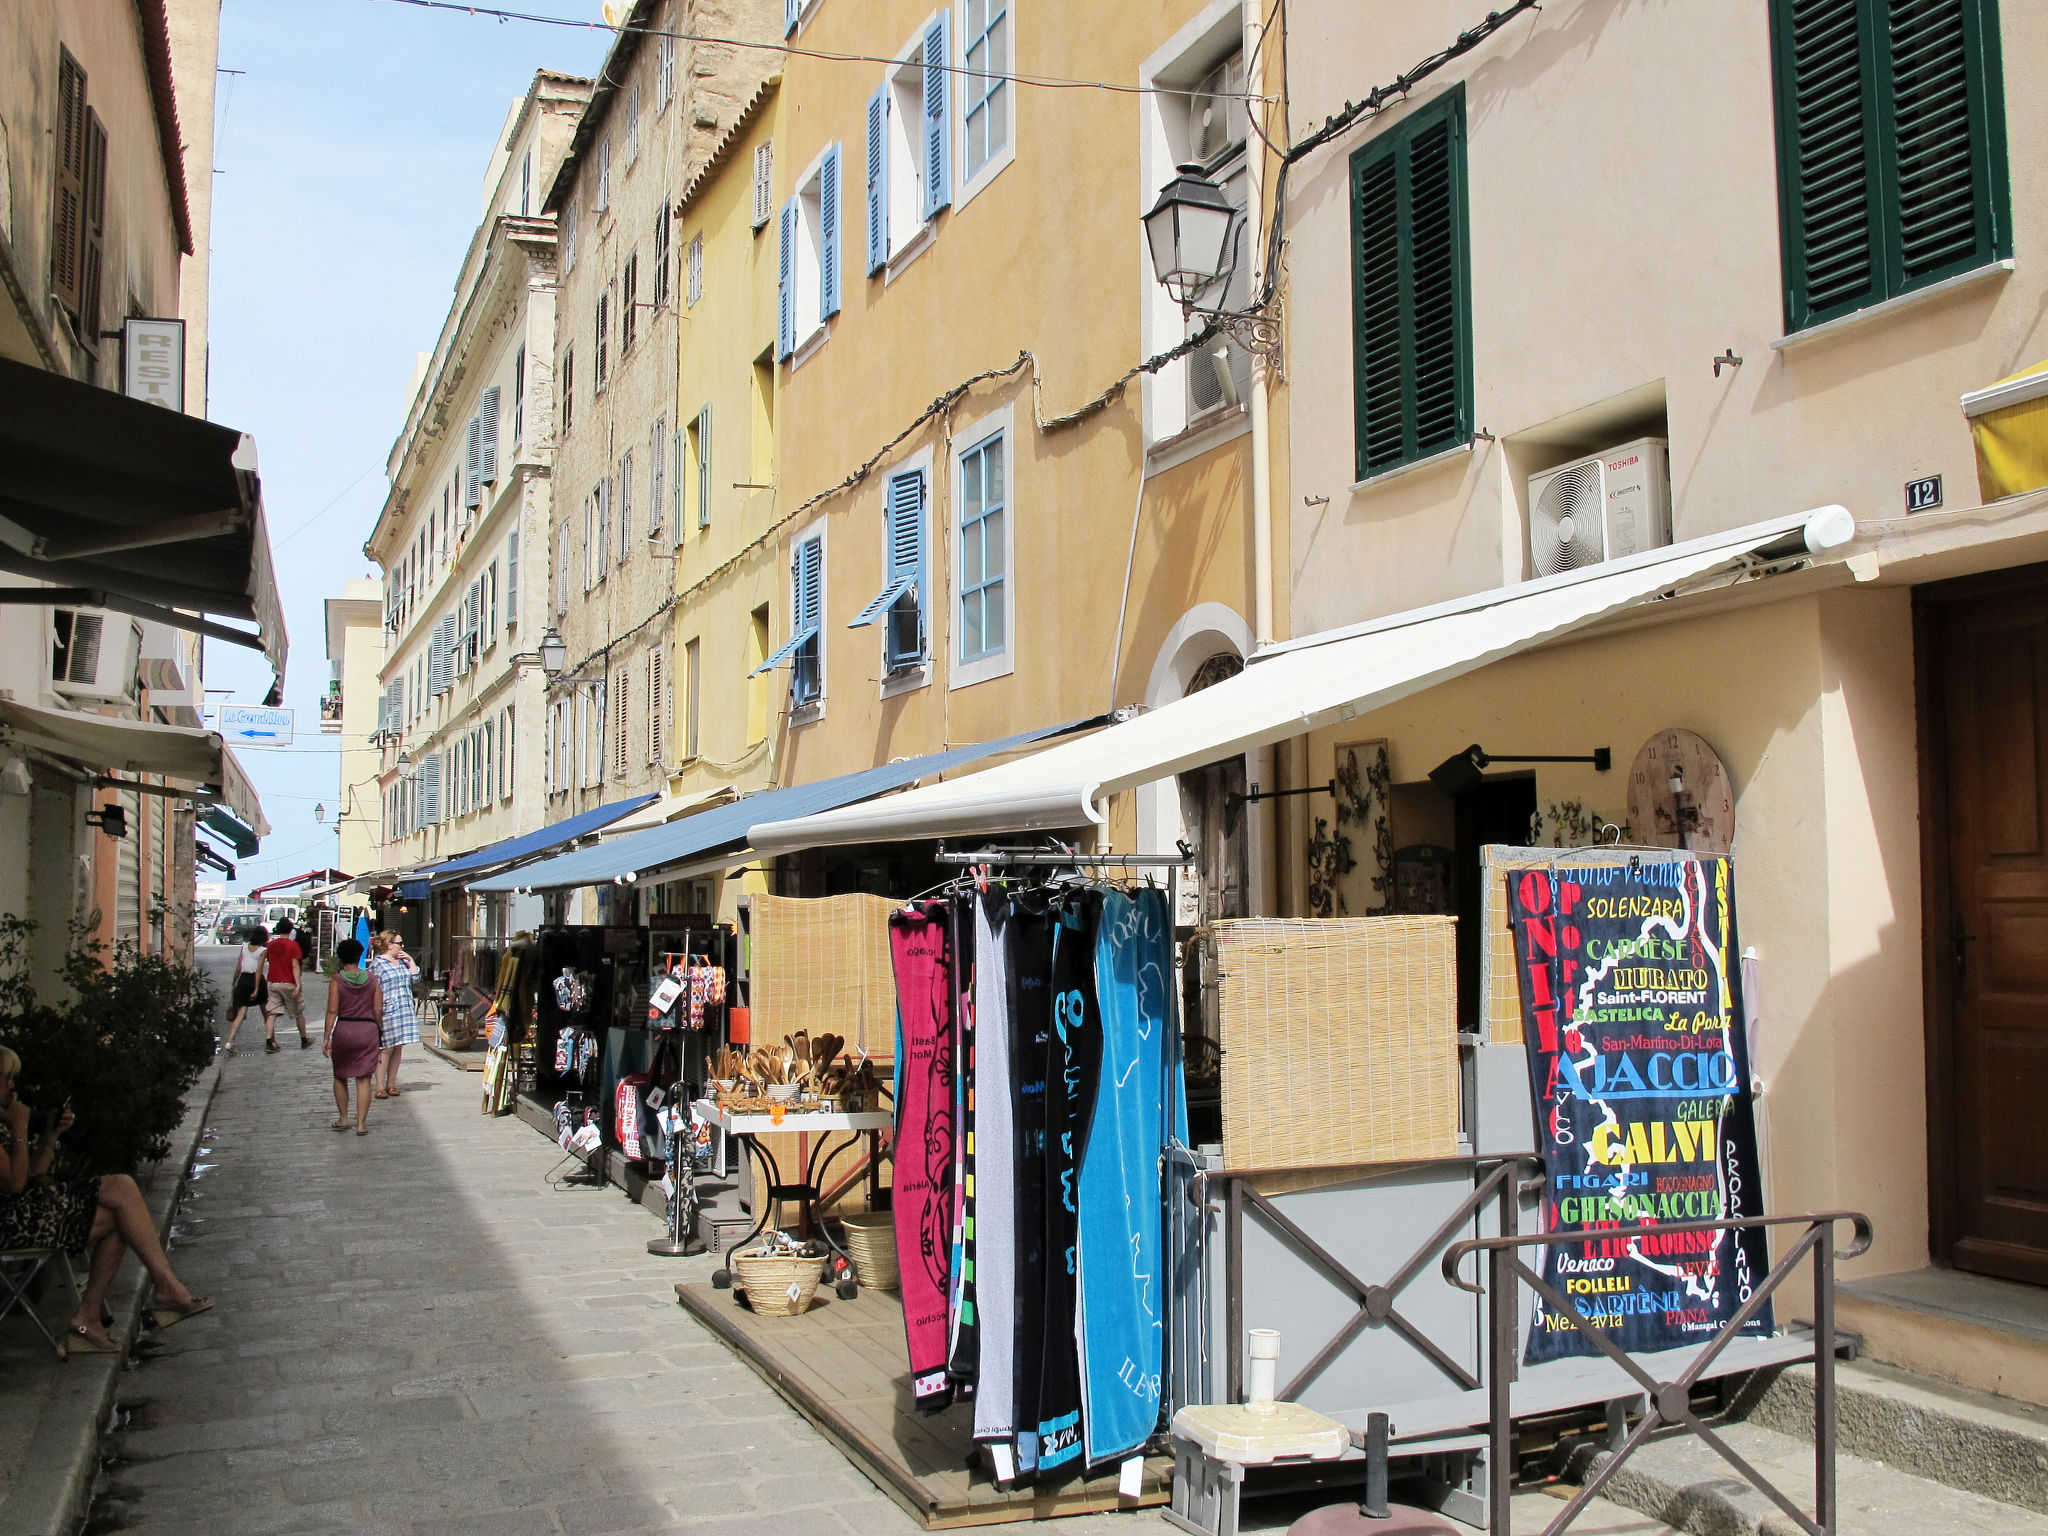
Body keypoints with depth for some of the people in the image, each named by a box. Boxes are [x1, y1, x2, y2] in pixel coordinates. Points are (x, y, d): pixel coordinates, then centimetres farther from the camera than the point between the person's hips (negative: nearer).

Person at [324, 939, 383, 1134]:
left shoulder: (338, 980, -6)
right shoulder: (371, 978, 0)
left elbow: (333, 1011, -8)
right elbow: (378, 1010, 0)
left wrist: (326, 1037, -4)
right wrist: (378, 1027, 15)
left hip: (343, 1030, -1)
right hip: (367, 1030, 1)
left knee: (340, 1077, 18)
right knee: (363, 1080, 2)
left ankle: (343, 1119, 23)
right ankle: (361, 1124, -1)